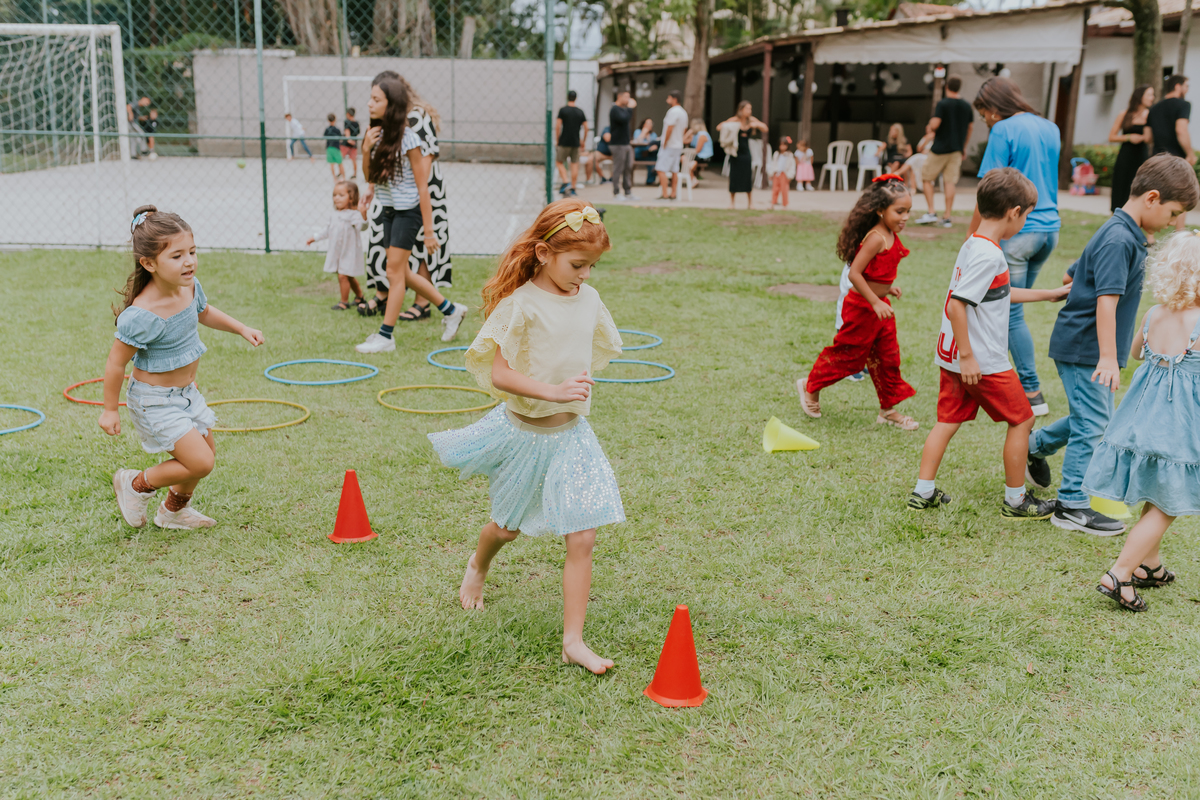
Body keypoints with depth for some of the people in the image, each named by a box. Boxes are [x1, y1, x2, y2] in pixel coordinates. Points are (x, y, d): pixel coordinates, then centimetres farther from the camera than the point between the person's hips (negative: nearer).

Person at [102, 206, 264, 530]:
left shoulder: (189, 287, -7)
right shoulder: (142, 316, -31)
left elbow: (204, 312, 18)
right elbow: (116, 363, -20)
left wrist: (241, 328, 11)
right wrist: (110, 410, -11)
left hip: (186, 392, 8)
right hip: (154, 400, -8)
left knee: (207, 452, 20)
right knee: (200, 462, -13)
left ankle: (173, 511, 44)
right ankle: (137, 484, 13)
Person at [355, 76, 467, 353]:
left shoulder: (407, 138, -17)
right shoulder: (377, 135, 4)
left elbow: (422, 186, -15)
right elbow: (369, 176, 9)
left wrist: (429, 230, -16)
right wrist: (366, 149, -9)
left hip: (408, 211, -8)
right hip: (389, 211, 8)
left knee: (395, 272, -4)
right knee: (401, 273, 13)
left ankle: (385, 336, 3)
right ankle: (451, 310, 28)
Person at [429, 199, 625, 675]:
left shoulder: (588, 300, -1)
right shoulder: (520, 304, -19)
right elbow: (498, 373, -25)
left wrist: (578, 393, 10)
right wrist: (551, 391, -35)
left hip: (571, 433, 4)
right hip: (525, 431, -4)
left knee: (582, 537, -4)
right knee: (507, 528, 19)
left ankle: (573, 641, 4)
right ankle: (477, 567, 54)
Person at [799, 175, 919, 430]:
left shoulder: (890, 236, 5)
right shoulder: (877, 238, -24)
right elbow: (854, 273, -30)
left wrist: (886, 287, 12)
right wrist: (876, 302, -29)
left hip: (878, 305, 9)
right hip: (862, 306, -9)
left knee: (888, 358, 12)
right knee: (848, 354, 6)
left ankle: (889, 410, 23)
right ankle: (810, 387, 27)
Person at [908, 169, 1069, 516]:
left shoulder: (972, 245, 10)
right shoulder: (989, 254, -21)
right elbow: (957, 304, -27)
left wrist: (1050, 293, 30)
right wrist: (967, 356, -24)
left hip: (950, 357, 9)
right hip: (984, 362, -9)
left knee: (948, 421, 14)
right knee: (1021, 420, 7)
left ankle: (923, 492, 17)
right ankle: (1015, 500, 17)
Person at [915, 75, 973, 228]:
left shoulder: (942, 104, -12)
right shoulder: (967, 106, 6)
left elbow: (935, 125, -19)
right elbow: (970, 127, 13)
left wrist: (929, 128, 5)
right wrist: (964, 147, 23)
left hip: (940, 148, -5)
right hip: (957, 149, 5)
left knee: (926, 177, 8)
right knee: (950, 182, 5)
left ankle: (931, 213, 0)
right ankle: (947, 218, 3)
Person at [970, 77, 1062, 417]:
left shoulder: (1004, 131, -9)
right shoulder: (1051, 129, 13)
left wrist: (972, 233, -7)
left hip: (1016, 232, -8)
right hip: (1049, 228, 8)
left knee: (1012, 314, -1)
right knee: (1011, 307, 17)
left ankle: (1033, 394, -1)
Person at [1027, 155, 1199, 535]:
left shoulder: (1126, 233, 10)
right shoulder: (1119, 240, -21)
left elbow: (1072, 275, 21)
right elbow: (1107, 300, -29)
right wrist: (1108, 358, -32)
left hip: (1082, 344, 10)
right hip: (1084, 349, -10)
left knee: (1096, 416, 21)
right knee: (1092, 424, -3)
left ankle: (1036, 445, 38)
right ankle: (1072, 507, 5)